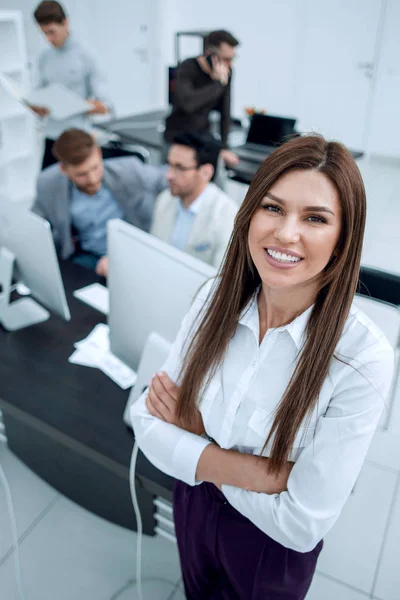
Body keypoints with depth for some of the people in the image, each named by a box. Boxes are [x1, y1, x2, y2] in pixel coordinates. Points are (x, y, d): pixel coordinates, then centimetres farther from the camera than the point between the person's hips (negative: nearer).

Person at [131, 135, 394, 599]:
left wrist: (194, 434, -22)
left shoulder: (363, 358, -31)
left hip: (271, 550, -3)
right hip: (193, 508, 4)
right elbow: (148, 422, -17)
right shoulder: (217, 298, -18)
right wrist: (262, 473, -28)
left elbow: (303, 523, -28)